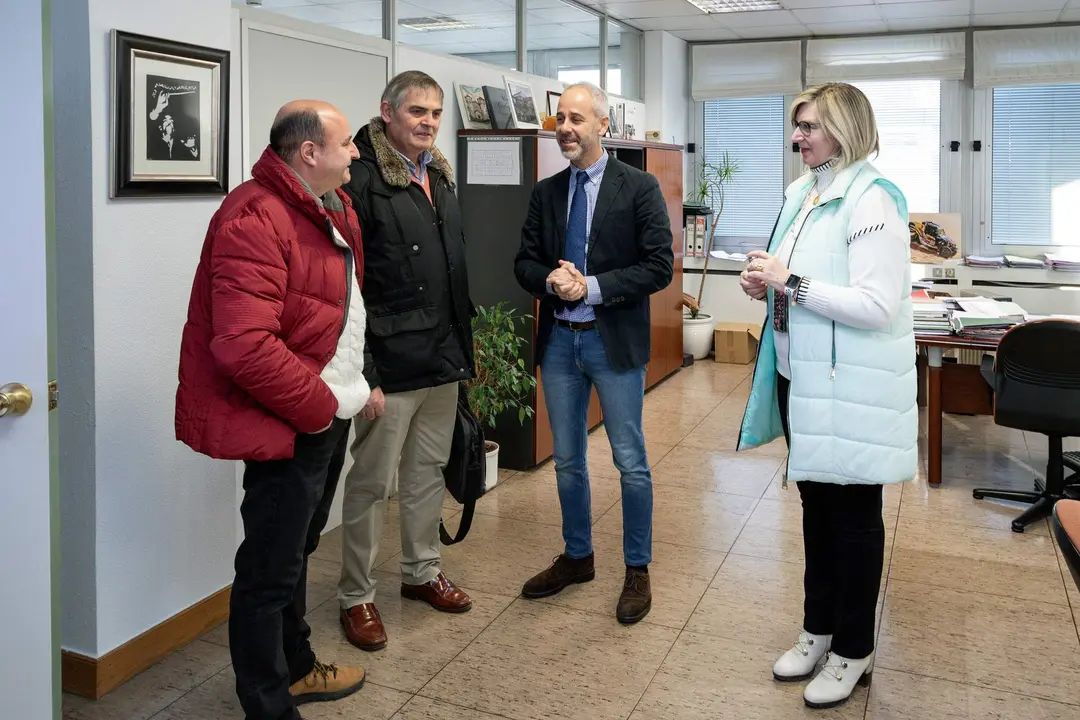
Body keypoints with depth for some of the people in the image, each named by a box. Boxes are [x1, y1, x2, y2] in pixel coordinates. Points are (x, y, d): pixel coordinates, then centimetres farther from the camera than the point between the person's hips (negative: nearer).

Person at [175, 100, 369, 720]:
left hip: (330, 414, 10)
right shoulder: (255, 220, -21)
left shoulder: (337, 208, 9)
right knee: (271, 570, 3)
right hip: (289, 425, -10)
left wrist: (356, 385, 12)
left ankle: (296, 668, 42)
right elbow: (244, 346, -30)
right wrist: (318, 408, -20)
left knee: (296, 551, 24)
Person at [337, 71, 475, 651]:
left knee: (428, 473, 19)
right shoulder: (361, 180, -14)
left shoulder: (438, 179, 12)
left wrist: (462, 347, 16)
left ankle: (422, 571, 36)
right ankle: (355, 597, 20)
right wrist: (363, 373, -20)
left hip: (442, 361, 8)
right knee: (371, 483, 4)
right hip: (390, 365, -8)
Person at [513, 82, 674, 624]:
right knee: (567, 459, 15)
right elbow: (525, 263, 8)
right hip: (558, 339, 5)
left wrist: (592, 286, -19)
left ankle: (637, 569, 22)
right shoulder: (545, 193, 7)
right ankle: (577, 557, 33)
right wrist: (551, 281, -14)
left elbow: (659, 266, -11)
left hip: (614, 339, -4)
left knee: (631, 461, 5)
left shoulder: (639, 188, -6)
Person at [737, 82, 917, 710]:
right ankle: (819, 628, 36)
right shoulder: (802, 193, 9)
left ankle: (854, 651, 26)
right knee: (816, 505, 19)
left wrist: (790, 282, -23)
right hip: (801, 377, 8)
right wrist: (768, 283, 0)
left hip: (851, 388, -8)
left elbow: (878, 305, -25)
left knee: (853, 516, 8)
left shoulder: (871, 200, -17)